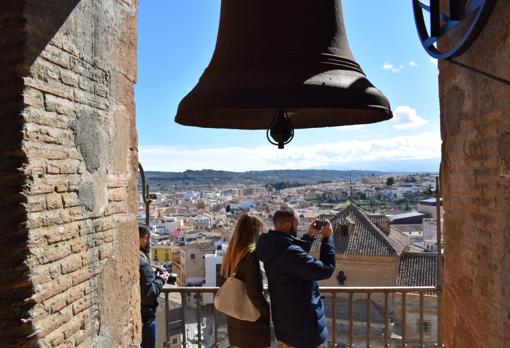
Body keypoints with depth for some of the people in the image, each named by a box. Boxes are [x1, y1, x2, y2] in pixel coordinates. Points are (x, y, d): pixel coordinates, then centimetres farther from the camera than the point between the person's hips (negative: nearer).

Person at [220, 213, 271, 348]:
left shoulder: (230, 254, 2)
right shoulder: (251, 255, -20)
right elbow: (254, 293, -23)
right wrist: (270, 314, -10)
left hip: (234, 322, 7)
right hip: (252, 323, -7)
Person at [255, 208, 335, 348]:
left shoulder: (275, 248, -2)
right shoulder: (290, 253, -33)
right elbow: (325, 270, -27)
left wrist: (310, 235, 10)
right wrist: (327, 238, -16)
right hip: (301, 323, -9)